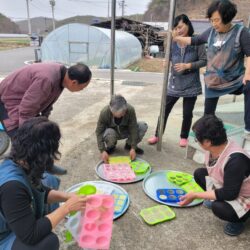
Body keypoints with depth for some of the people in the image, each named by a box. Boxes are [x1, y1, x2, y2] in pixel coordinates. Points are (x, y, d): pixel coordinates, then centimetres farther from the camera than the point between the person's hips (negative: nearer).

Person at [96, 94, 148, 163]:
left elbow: (133, 129, -23)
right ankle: (110, 146, -1)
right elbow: (99, 132, -23)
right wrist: (102, 151, -30)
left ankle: (129, 145, 2)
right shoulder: (104, 113, -29)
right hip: (112, 131, -2)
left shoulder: (130, 110, -27)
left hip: (125, 131, 2)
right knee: (109, 133, -39)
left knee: (143, 126, -23)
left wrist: (133, 148, -26)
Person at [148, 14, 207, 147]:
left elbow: (204, 60, -8)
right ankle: (157, 135, 22)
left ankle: (184, 137, 30)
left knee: (187, 113, 10)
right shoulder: (173, 43, 2)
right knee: (164, 110, 6)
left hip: (191, 84, -2)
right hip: (174, 83, 3)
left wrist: (188, 65, -19)